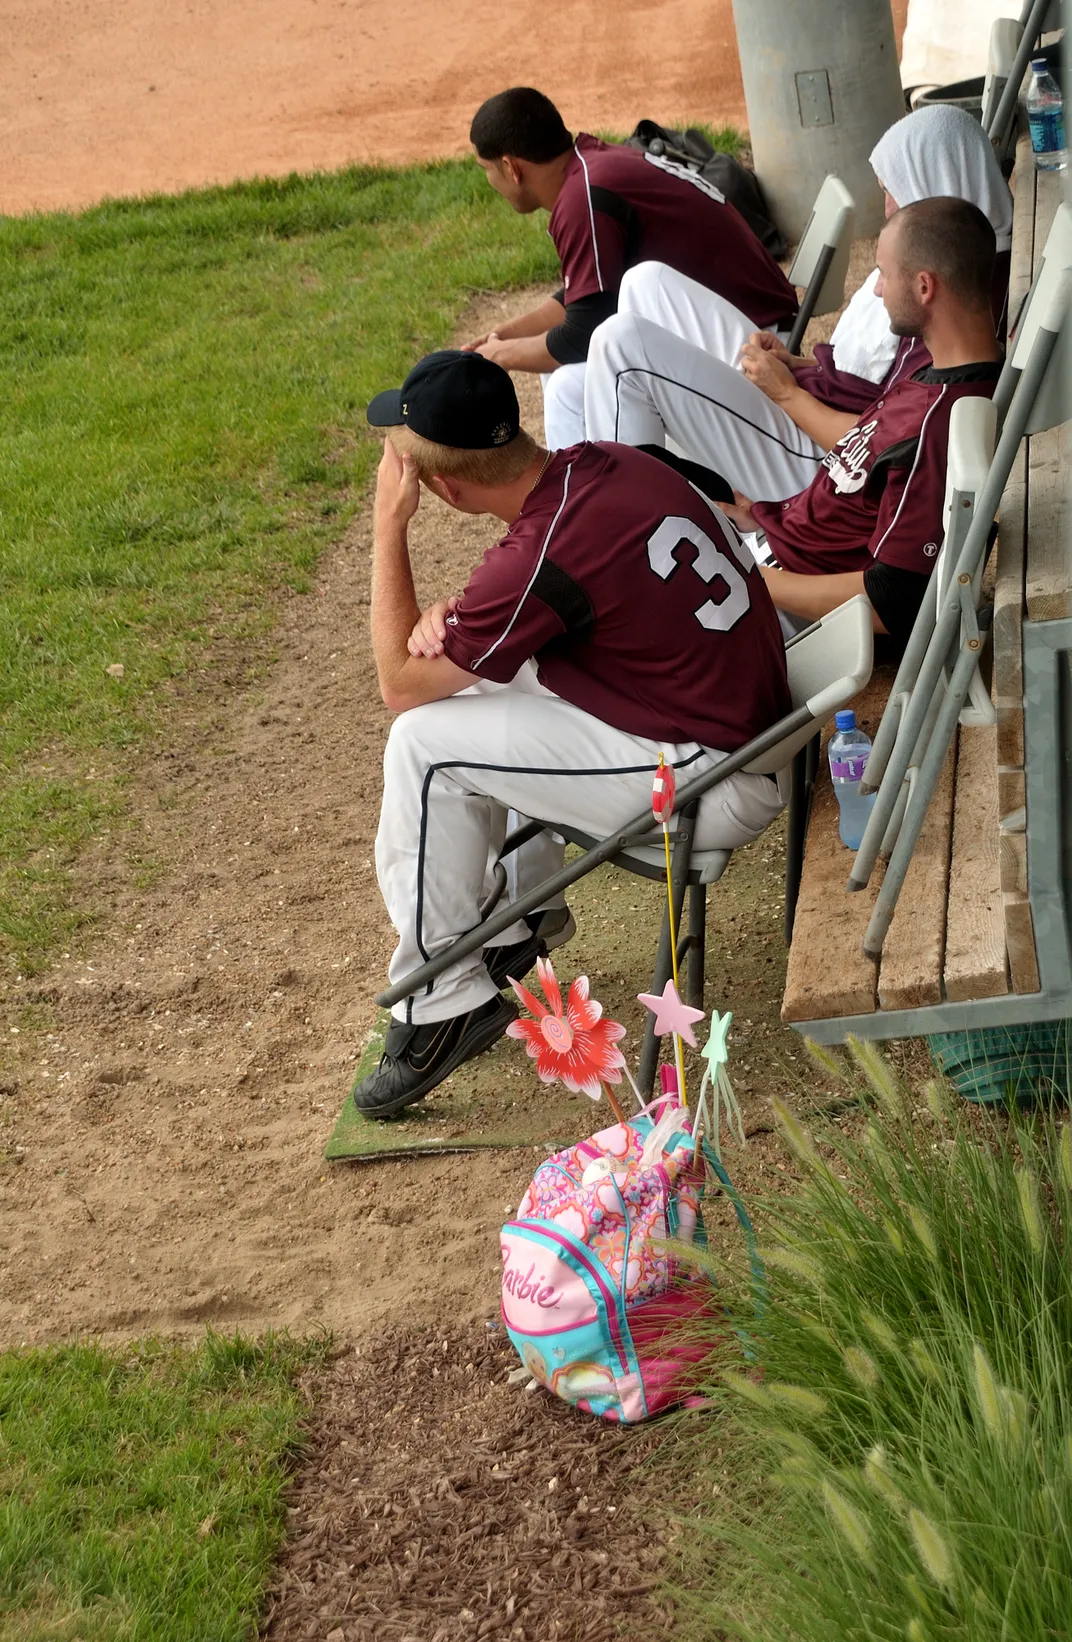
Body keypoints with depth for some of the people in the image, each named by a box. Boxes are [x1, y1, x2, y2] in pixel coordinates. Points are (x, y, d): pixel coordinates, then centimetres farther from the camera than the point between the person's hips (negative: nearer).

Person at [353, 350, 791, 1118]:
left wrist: (389, 524, -6)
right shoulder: (603, 463, -1)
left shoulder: (541, 558, -24)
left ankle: (443, 1007, 1)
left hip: (718, 788, -9)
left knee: (426, 744, -9)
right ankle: (516, 915, 28)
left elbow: (400, 683, -10)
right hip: (750, 719, 9)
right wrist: (452, 618, -4)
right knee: (481, 667, 19)